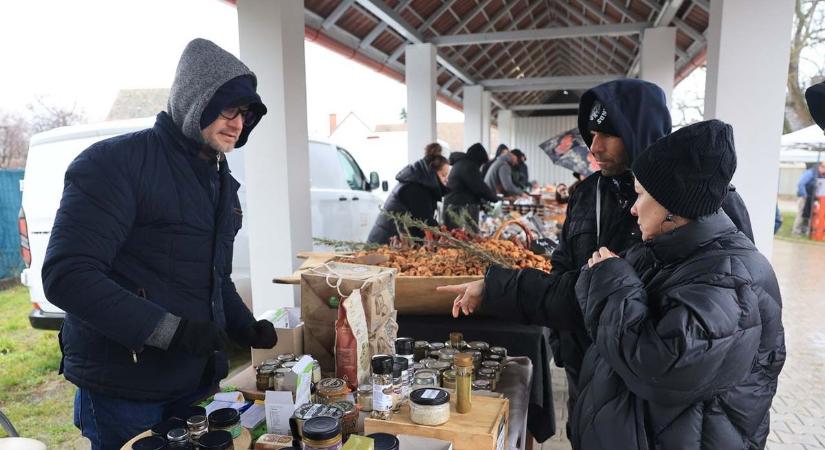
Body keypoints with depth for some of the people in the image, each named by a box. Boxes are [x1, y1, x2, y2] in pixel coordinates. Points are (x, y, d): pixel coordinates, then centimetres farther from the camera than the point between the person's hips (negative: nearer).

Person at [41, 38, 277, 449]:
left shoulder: (221, 181, 10)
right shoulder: (116, 162, -15)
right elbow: (66, 275, -23)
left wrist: (245, 328, 3)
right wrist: (169, 329, -27)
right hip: (123, 393, -7)